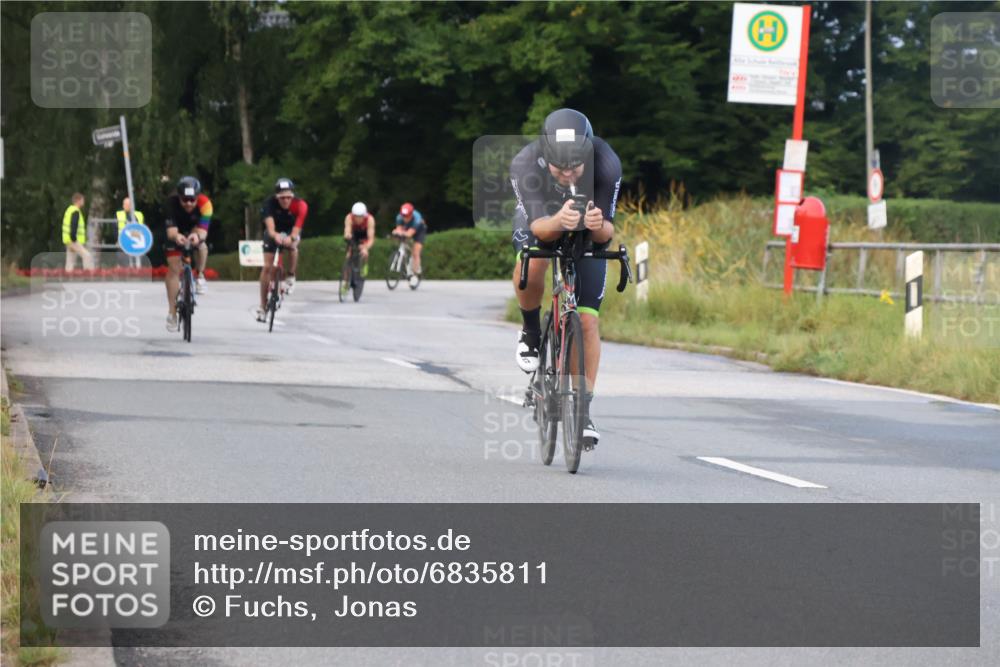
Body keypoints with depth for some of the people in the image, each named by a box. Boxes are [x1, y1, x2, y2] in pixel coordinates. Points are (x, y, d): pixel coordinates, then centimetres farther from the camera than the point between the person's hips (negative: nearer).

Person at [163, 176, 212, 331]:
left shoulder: (204, 203, -36)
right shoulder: (171, 203, -37)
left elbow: (203, 230, -43)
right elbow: (171, 231, -45)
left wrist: (198, 236, -67)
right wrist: (176, 236, -69)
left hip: (194, 230, 1)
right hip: (176, 232, -1)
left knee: (201, 246, -29)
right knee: (173, 268, -10)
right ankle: (172, 313, -3)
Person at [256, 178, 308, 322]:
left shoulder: (300, 205, -31)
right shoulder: (269, 203, -32)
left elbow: (296, 229, -42)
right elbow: (270, 225, -47)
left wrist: (291, 238, -63)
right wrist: (275, 235, -68)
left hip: (291, 231, 0)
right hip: (274, 232, 0)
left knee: (292, 245, -34)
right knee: (267, 267, -7)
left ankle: (291, 277, -9)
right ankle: (263, 306, 2)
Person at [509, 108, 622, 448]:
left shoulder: (606, 164, -34)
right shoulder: (525, 164, -36)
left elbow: (607, 233, -30)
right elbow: (538, 226, -39)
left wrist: (598, 225, -53)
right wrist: (558, 222, -62)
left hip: (588, 232, 1)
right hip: (541, 220, -1)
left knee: (587, 320, -8)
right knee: (530, 268, -35)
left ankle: (584, 409, 3)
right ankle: (531, 334, -5)